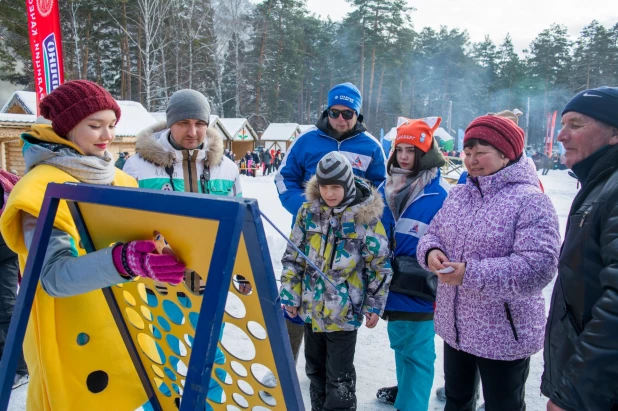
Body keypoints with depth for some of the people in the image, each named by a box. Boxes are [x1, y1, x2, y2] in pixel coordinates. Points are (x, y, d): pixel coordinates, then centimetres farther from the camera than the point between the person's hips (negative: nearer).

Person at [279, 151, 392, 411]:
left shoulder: (365, 217, -13)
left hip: (344, 312, -4)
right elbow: (293, 256, 4)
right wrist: (290, 293, 2)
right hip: (311, 307, 5)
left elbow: (380, 265, -6)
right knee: (315, 368, 23)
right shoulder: (308, 212, -3)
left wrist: (374, 305, -2)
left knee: (340, 377, 8)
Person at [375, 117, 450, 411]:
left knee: (416, 351, 4)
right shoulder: (387, 188, 5)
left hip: (419, 289, -7)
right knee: (400, 343, 24)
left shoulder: (440, 194, -15)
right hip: (392, 285, 7)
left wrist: (437, 284, -13)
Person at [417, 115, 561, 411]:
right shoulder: (458, 194, 5)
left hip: (504, 334, -6)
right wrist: (431, 252, -15)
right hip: (454, 326, 6)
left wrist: (471, 274, -30)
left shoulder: (530, 200, -17)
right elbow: (432, 234, 9)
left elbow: (538, 267, -25)